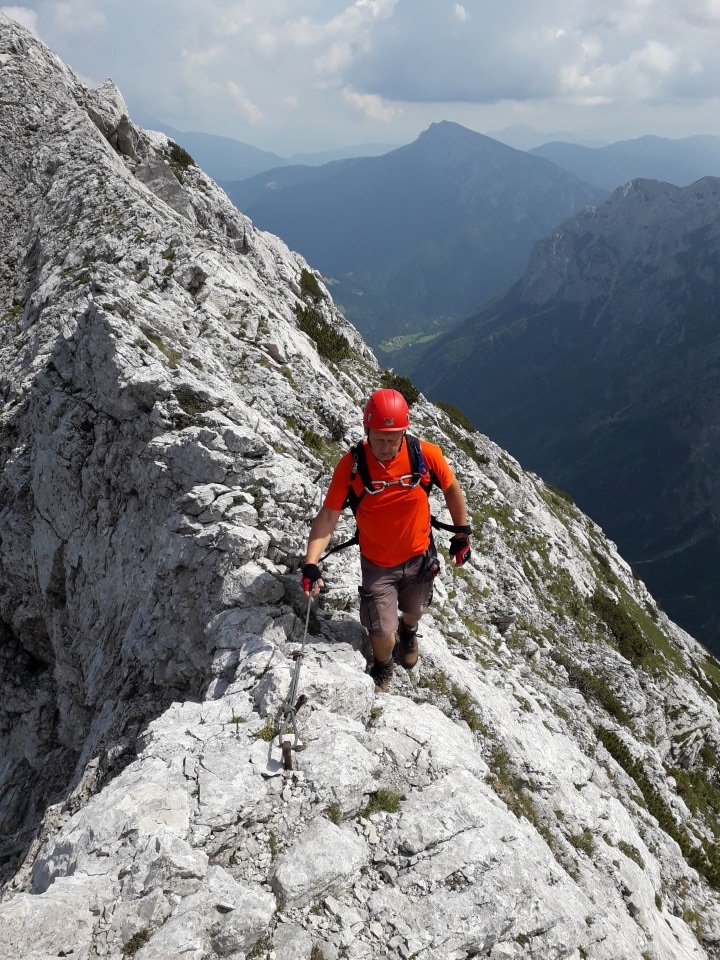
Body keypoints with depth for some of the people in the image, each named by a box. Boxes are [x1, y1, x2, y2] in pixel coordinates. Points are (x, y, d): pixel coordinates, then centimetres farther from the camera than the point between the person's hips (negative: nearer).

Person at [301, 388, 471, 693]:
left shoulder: (426, 454, -23)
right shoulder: (351, 465, -25)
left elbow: (451, 488, -4)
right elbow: (328, 516, -21)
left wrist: (462, 533, 2)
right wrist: (311, 563, -30)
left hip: (419, 556, 2)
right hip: (377, 564, -2)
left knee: (414, 610, 27)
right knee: (382, 631, 2)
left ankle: (409, 632, 66)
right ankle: (383, 668, 39)